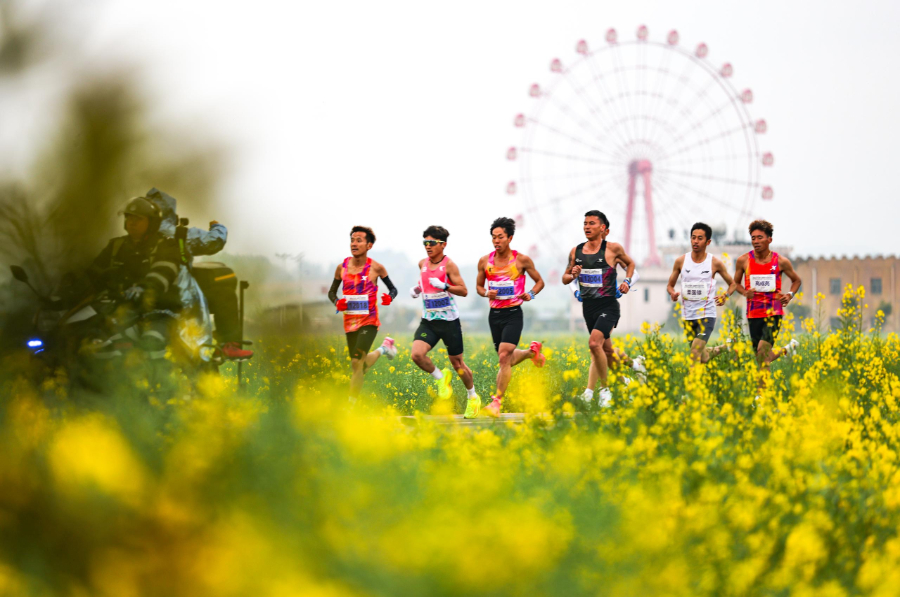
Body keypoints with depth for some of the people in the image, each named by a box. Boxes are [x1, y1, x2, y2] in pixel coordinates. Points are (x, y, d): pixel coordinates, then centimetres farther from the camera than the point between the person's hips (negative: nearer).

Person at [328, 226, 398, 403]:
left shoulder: (376, 268, -5)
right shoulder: (342, 267, 2)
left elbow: (393, 289, 7)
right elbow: (331, 292, 14)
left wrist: (389, 297, -16)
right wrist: (337, 303, -9)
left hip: (369, 322, -4)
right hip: (350, 322, 4)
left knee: (357, 363, -17)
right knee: (359, 365, 13)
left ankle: (350, 405, -9)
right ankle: (383, 349, 42)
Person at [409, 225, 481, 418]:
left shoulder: (449, 265, -11)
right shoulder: (422, 264, 6)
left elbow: (464, 291, -13)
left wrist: (443, 286, -28)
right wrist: (416, 289, 7)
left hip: (449, 321, -4)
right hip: (428, 321, 4)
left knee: (457, 363, 6)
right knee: (417, 354, -20)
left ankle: (473, 397, 29)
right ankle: (441, 377, 7)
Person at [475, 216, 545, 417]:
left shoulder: (522, 260, -4)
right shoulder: (485, 261, 4)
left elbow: (540, 282, 8)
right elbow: (479, 285, 16)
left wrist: (530, 294, -12)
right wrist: (486, 293, -7)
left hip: (513, 314, -4)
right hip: (494, 315, 4)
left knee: (504, 357, -19)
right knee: (506, 359, 12)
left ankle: (497, 401, -14)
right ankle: (532, 351, 44)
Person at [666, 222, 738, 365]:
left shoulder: (715, 263, -2)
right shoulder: (681, 261, 2)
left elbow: (733, 284, 10)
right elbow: (670, 285, 13)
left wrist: (725, 296, -12)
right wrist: (673, 293, -12)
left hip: (707, 315, -3)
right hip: (688, 316, 3)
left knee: (695, 352, -23)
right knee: (703, 358, 11)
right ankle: (723, 348, 41)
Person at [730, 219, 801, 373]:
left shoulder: (781, 262, -2)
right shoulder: (743, 261, 0)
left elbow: (796, 281, 15)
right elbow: (736, 283, 14)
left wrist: (790, 295, -5)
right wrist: (745, 292, -8)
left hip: (774, 312, -3)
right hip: (753, 313, 3)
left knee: (763, 350, -19)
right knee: (760, 356, 8)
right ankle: (788, 348, 37)